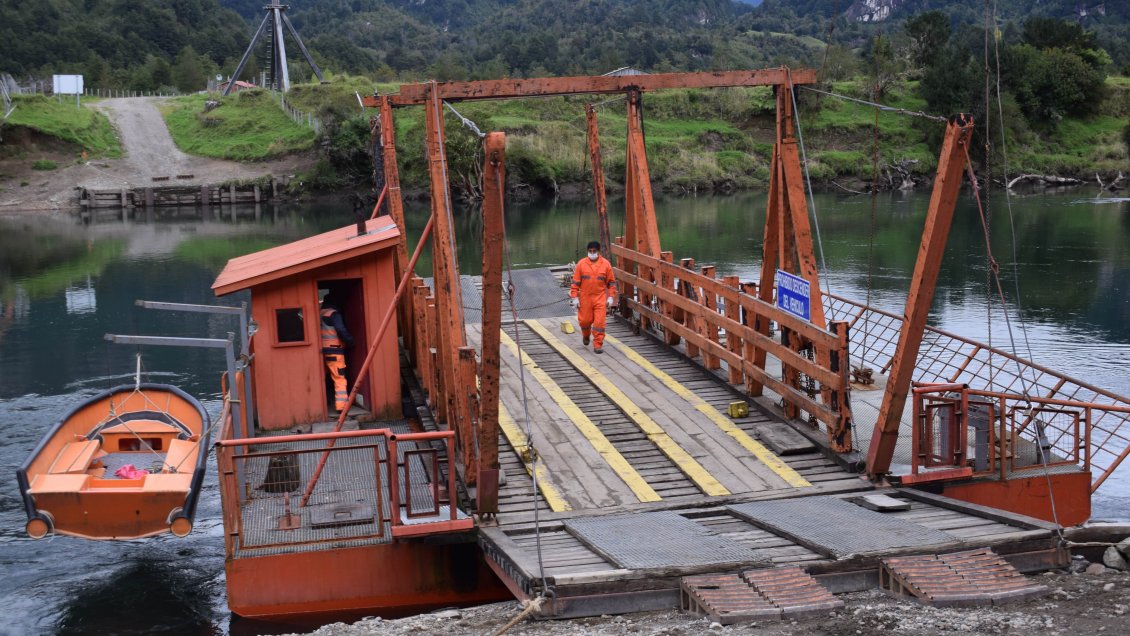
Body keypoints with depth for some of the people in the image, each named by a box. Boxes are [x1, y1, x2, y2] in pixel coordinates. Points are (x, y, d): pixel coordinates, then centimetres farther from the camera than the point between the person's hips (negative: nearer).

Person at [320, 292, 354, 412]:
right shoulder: (334, 313, -5)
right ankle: (341, 405, -11)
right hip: (334, 350, -6)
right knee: (340, 379, -4)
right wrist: (350, 340, -3)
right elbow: (341, 330, -15)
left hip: (321, 350, 6)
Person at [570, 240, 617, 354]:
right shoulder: (581, 264, -2)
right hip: (585, 298, 1)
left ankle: (598, 344, 0)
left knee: (599, 322, -7)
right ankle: (585, 335, 42)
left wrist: (611, 297, 1)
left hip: (600, 298, -1)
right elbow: (575, 282, 1)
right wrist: (575, 297, -3)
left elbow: (611, 282, 6)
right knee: (585, 320, 10)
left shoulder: (606, 264, -1)